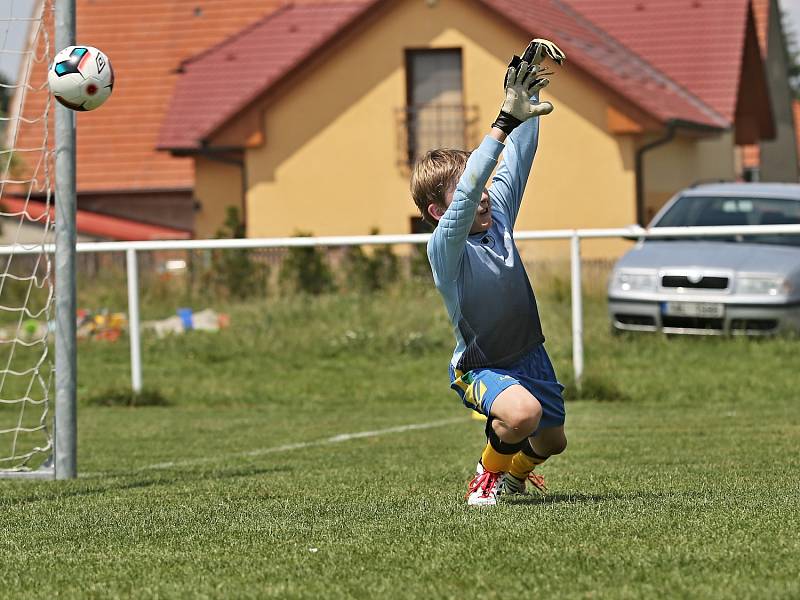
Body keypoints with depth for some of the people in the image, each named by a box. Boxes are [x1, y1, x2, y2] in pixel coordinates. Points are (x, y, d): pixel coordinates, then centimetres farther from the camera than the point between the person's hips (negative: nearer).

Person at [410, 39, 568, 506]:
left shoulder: (498, 213, -7)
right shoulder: (445, 247, -26)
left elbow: (520, 154, -4)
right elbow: (467, 193, -43)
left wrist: (531, 80, -14)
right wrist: (505, 122, -50)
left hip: (529, 354, 7)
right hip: (481, 366, -7)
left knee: (552, 441, 21)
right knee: (522, 413, -36)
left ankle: (515, 468, 56)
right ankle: (491, 468, -4)